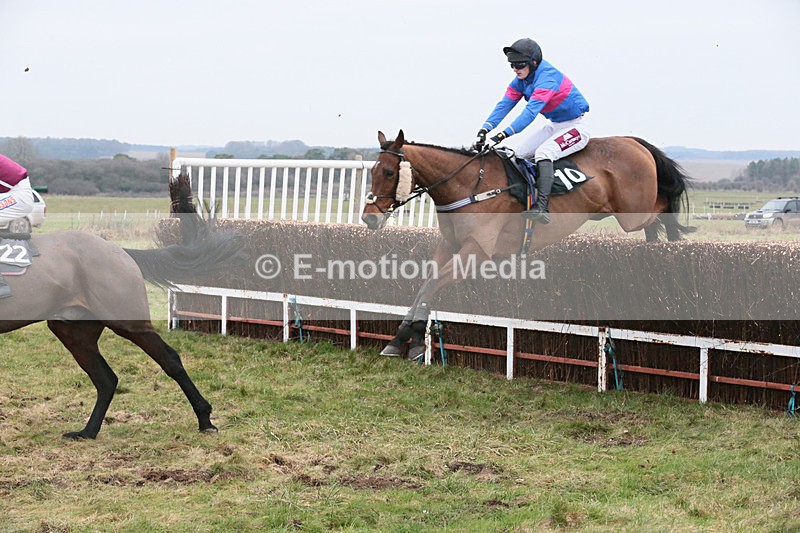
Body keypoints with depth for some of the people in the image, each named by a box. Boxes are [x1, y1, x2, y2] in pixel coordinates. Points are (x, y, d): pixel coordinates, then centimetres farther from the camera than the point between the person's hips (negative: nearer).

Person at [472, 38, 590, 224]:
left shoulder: (547, 77, -28)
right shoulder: (521, 80, -1)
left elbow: (531, 111, -38)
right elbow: (504, 105, -9)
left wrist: (504, 134, -47)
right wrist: (484, 130, -24)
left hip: (575, 127, -9)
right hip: (552, 125, 9)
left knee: (543, 152, -33)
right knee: (512, 150, -4)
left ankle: (542, 206, -40)